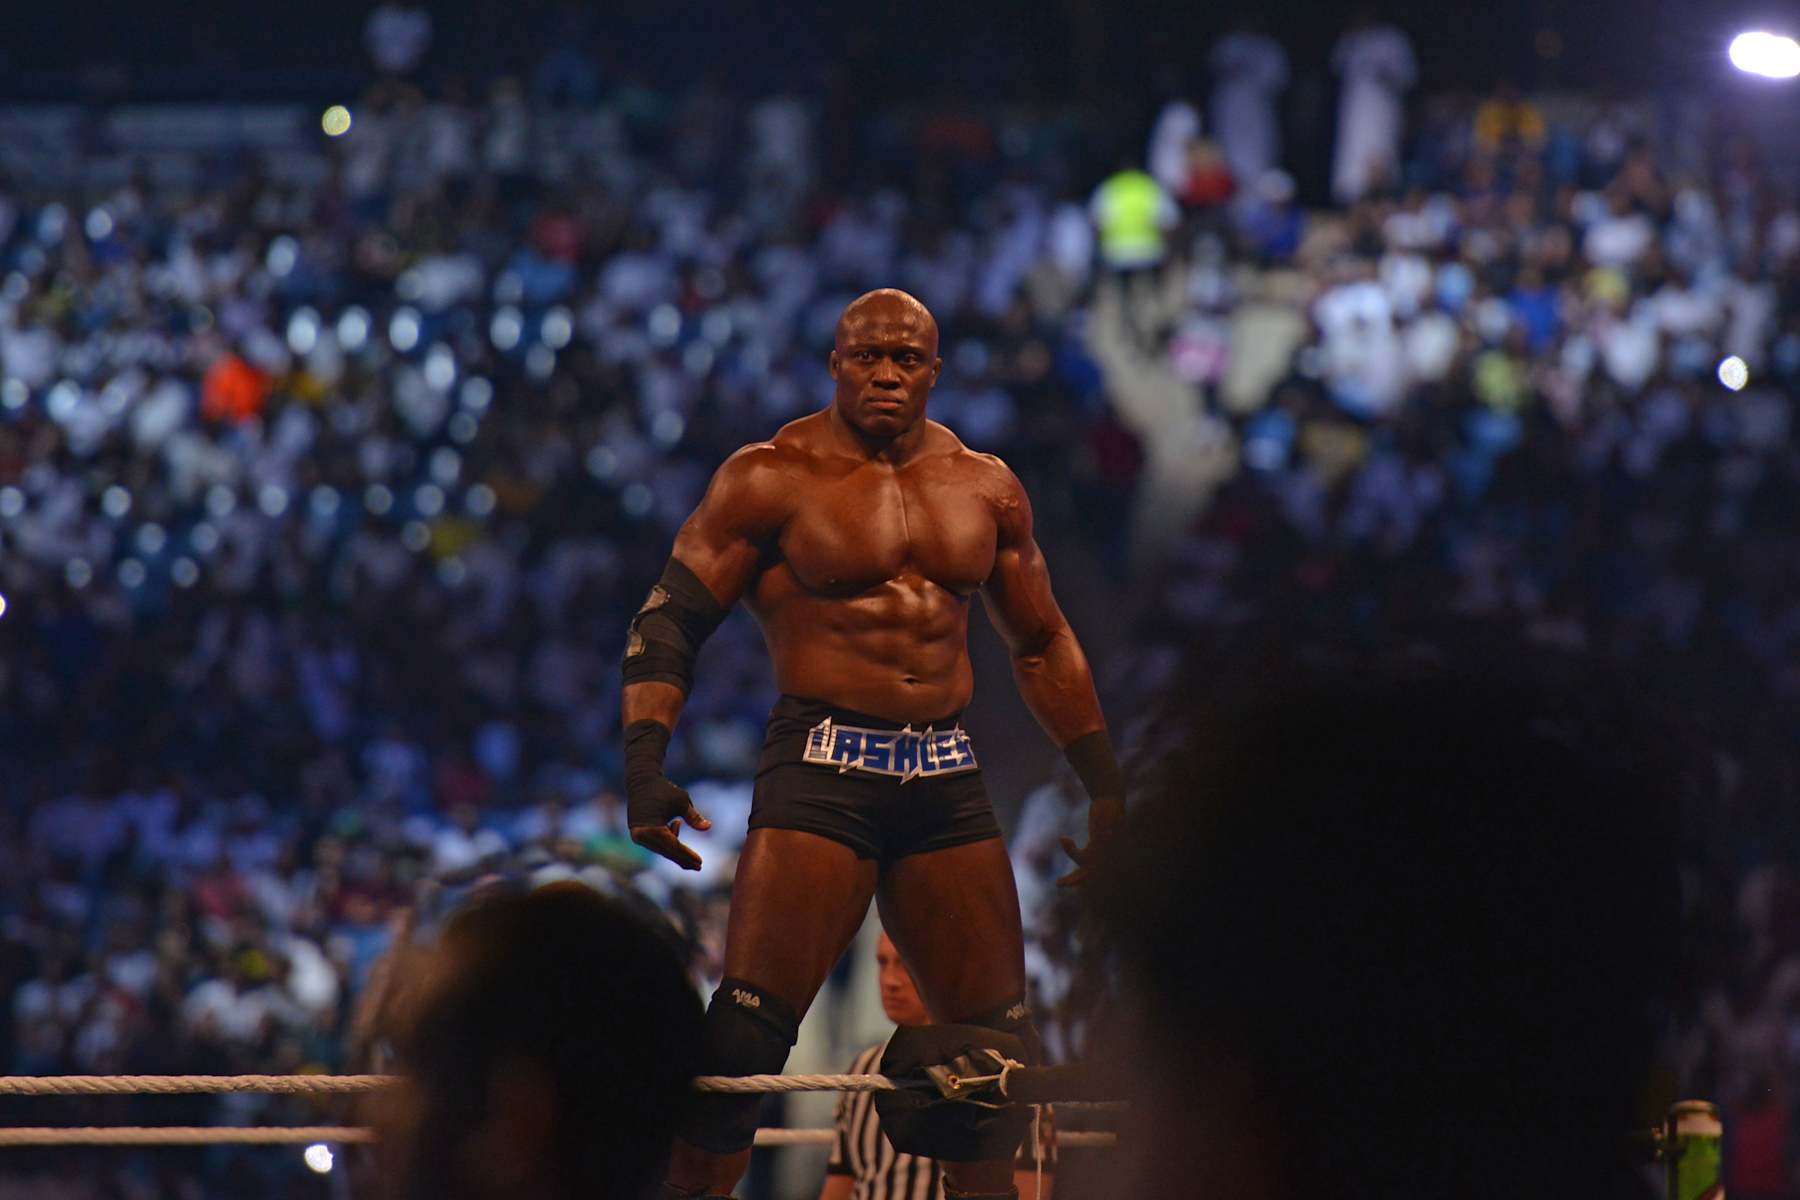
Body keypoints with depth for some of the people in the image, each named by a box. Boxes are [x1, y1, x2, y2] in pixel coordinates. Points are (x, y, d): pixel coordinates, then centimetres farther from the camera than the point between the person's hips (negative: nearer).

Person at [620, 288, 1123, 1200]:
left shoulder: (984, 488, 13)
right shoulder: (774, 478, -2)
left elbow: (1041, 645, 23)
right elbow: (669, 620, -3)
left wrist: (1103, 782, 17)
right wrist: (645, 768, -16)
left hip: (947, 778, 5)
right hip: (822, 765, -5)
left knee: (1000, 1048, 6)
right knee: (742, 1037, -15)